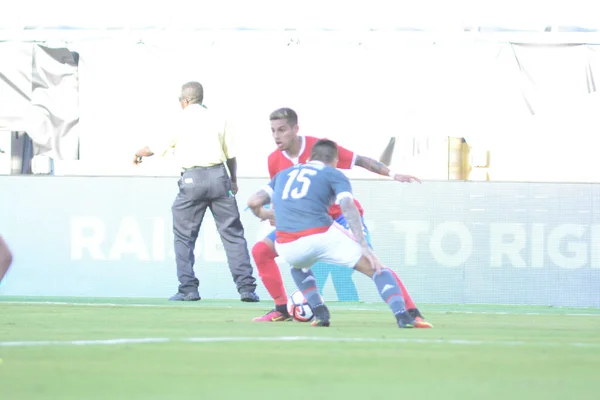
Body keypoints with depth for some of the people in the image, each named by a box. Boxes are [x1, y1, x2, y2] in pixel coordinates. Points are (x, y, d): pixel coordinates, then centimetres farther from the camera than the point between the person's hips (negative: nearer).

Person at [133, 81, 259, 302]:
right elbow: (231, 155, 11)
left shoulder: (179, 120, 6)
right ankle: (246, 287, -5)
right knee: (233, 233, 2)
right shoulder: (217, 119, 12)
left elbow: (156, 147, 14)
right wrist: (234, 180, 28)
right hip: (218, 176, 2)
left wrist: (138, 154, 36)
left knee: (184, 236, 9)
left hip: (192, 179, -2)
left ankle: (188, 288, 3)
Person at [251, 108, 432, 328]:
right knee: (261, 250, -7)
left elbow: (360, 160, -13)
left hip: (340, 213, -5)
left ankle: (412, 312, -18)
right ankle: (282, 309, 7)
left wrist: (393, 174, -21)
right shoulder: (275, 160, -7)